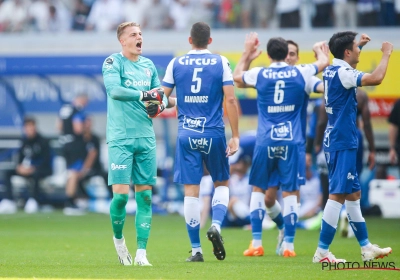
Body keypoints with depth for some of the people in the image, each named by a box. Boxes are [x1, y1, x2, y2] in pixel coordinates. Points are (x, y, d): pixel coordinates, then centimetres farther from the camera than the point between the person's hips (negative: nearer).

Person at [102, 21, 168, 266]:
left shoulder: (149, 65, 14)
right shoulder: (113, 63, -4)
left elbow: (161, 95, 18)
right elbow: (114, 90, -21)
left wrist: (160, 104, -4)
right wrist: (144, 94, -22)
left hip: (146, 138, 5)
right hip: (121, 138, -5)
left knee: (145, 195, 1)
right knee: (121, 193, -10)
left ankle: (141, 253, 4)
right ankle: (118, 237, 18)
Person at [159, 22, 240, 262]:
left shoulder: (176, 64, 3)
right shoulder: (220, 62, -1)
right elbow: (230, 100, -5)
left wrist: (175, 103, 28)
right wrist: (235, 136, -1)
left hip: (186, 134, 1)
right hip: (214, 134, -1)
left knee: (191, 191, 3)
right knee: (221, 183, 17)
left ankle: (196, 250, 3)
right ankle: (216, 225, -9)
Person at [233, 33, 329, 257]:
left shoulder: (259, 75, 1)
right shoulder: (301, 73, 0)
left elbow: (237, 76, 23)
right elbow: (324, 63, 20)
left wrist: (247, 54, 36)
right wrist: (320, 51, 42)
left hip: (265, 142, 1)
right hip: (292, 142, -1)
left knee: (259, 189, 11)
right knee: (290, 192, 2)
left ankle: (256, 243, 6)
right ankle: (288, 245, -1)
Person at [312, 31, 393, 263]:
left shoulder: (331, 70, 11)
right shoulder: (342, 73, -17)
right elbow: (376, 78, -28)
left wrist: (358, 45, 37)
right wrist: (386, 55, -13)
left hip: (336, 141, 10)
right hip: (343, 143, -10)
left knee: (353, 194, 15)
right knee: (338, 195, -10)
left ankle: (366, 248, 23)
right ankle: (322, 252, -12)